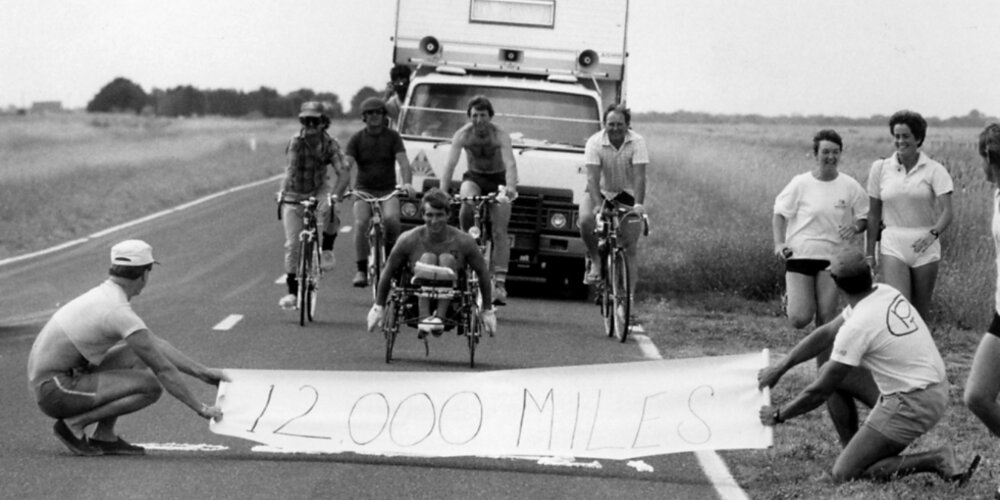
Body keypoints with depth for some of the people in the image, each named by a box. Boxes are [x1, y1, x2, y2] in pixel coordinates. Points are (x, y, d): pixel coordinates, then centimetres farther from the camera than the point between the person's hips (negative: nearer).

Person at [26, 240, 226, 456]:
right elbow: (162, 369, -16)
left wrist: (202, 372, 17)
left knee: (136, 356, 14)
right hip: (56, 391, -10)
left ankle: (103, 437, 10)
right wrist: (201, 408, -9)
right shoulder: (119, 312, -19)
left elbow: (156, 344, 18)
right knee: (151, 386, -15)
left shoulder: (104, 294, 12)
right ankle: (74, 423, -8)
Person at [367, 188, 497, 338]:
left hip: (451, 306, 0)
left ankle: (440, 316, -37)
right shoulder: (409, 240, -4)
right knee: (427, 257, -22)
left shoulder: (463, 242, -5)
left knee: (447, 259, -22)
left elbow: (483, 272, 7)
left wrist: (488, 311, 10)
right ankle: (424, 317, -37)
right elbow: (388, 271, 8)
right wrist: (379, 307, 12)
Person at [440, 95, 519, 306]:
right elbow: (450, 164, -22)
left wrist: (511, 188, -51)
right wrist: (443, 191, -35)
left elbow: (510, 164, -33)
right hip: (474, 178, 1)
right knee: (466, 207, -35)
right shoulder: (463, 135, -16)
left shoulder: (500, 136, -21)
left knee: (500, 233, -10)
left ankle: (499, 282, -12)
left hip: (497, 180, -1)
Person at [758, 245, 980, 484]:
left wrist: (778, 415, 3)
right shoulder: (884, 293, 4)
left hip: (911, 404, -9)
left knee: (844, 474, -4)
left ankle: (936, 460, -10)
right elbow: (826, 334, 15)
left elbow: (819, 392, -13)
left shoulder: (857, 328, -21)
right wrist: (779, 369, 18)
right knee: (830, 371, 17)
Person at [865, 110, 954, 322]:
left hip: (924, 247, 0)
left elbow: (946, 211, -11)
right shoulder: (880, 169, 5)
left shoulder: (934, 170, -2)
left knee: (921, 311, 5)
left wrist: (932, 234, -30)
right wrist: (870, 253, 8)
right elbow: (873, 215, 11)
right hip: (892, 246, 0)